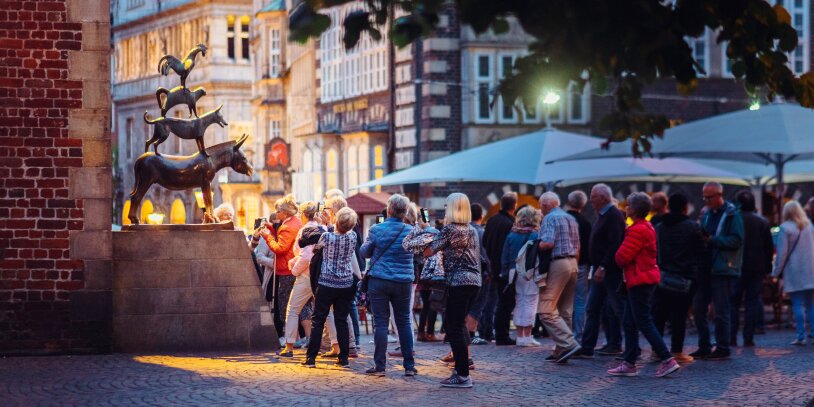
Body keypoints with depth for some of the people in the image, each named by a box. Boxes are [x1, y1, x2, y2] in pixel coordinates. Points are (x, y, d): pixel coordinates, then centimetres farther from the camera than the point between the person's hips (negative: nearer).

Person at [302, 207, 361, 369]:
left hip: (326, 284, -3)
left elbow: (313, 248, 6)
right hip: (346, 285, 3)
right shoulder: (352, 237, -4)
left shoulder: (326, 237, -13)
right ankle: (344, 358, 7)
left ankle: (311, 358, 2)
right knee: (342, 321, 9)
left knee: (318, 320, 3)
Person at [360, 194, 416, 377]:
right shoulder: (410, 231, -1)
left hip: (379, 281, -2)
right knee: (404, 322, 10)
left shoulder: (376, 230, -6)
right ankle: (409, 365, 11)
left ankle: (380, 366, 1)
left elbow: (364, 252, 8)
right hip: (403, 283, 2)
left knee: (380, 322, 2)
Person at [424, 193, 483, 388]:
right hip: (474, 282, 8)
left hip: (458, 282, -8)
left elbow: (428, 251, -8)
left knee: (454, 328, -4)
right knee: (459, 324, 17)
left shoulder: (450, 229, -9)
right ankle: (462, 365, 18)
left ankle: (463, 375, -6)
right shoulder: (472, 230, 14)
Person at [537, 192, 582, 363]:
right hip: (573, 263, 9)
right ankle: (561, 351, 12)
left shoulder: (550, 218, -8)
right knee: (565, 311, 11)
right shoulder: (571, 219, 19)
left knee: (547, 310, -9)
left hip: (558, 264, -9)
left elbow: (548, 243, -21)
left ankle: (569, 344, -19)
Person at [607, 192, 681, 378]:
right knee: (629, 322, 12)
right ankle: (629, 364, 15)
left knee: (644, 323, -8)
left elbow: (623, 256, -19)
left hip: (639, 281, -10)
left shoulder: (638, 230, -17)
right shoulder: (648, 227, 15)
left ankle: (667, 360, -8)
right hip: (647, 277, 10)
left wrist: (618, 258, 1)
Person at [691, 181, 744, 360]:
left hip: (723, 270, -7)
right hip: (705, 268, 7)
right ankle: (704, 347, 16)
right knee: (698, 308, 7)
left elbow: (736, 240, -16)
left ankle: (722, 348, 6)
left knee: (721, 311, -3)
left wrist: (711, 240, -19)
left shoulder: (732, 214, -7)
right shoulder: (707, 214, 16)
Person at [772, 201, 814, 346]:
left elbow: (782, 253, -7)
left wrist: (776, 272, 0)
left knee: (798, 305, -4)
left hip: (794, 273, -4)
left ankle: (801, 336, -8)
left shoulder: (785, 228, -6)